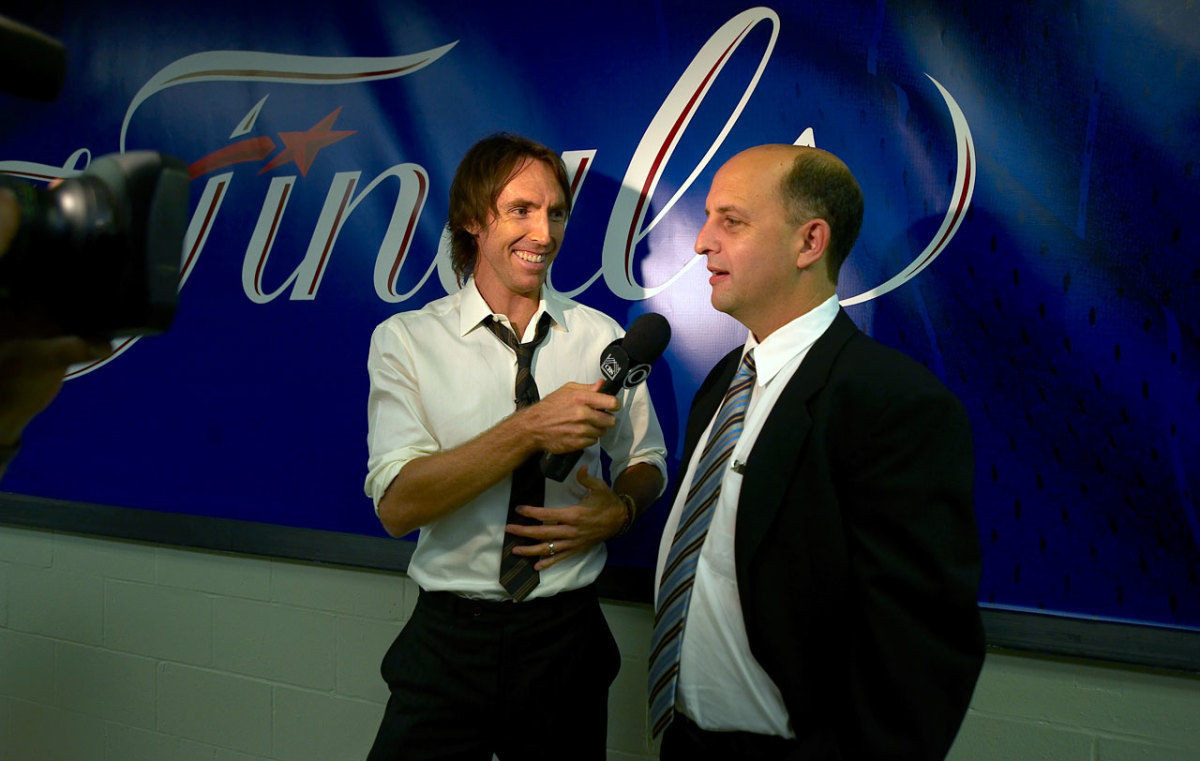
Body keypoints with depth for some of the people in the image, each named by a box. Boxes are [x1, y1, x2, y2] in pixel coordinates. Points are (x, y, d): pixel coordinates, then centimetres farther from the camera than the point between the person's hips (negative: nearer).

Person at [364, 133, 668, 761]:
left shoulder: (601, 338, 0)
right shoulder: (405, 340, -6)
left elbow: (647, 461, 11)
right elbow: (396, 505, -16)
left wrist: (620, 509, -12)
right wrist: (530, 430, -25)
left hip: (567, 635, 2)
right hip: (448, 640, -2)